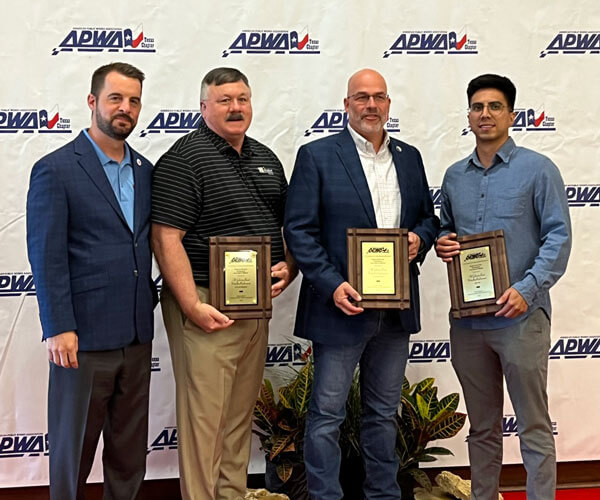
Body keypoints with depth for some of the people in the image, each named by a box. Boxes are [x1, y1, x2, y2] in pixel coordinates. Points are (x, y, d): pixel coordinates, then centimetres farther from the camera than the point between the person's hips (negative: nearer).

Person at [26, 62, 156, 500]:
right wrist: (59, 329, -14)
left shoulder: (146, 171, 11)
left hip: (138, 334, 6)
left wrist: (150, 297, 6)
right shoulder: (55, 170, -7)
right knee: (73, 447, 8)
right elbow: (46, 256, -10)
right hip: (85, 336, -5)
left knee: (131, 448, 14)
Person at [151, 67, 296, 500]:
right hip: (207, 306, -7)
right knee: (204, 415, -2)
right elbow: (166, 238, -16)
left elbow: (290, 223, 21)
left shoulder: (266, 158, 14)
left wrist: (288, 267, 2)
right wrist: (193, 307, -21)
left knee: (241, 413, 16)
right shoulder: (185, 159, -9)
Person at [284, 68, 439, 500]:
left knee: (384, 412, 16)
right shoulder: (317, 156, -4)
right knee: (327, 415, 2)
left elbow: (428, 217, 18)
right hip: (342, 305, -5)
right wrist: (332, 284, -18)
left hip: (396, 310, 5)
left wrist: (420, 238, -5)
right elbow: (299, 229, -9)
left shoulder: (409, 157, 11)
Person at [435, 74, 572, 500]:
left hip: (520, 317, -5)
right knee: (482, 427, 16)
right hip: (467, 318, 5)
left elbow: (558, 236, -8)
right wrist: (442, 243, -1)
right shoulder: (454, 176, 12)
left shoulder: (537, 169, -3)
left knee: (534, 428, 1)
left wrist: (527, 288, -20)